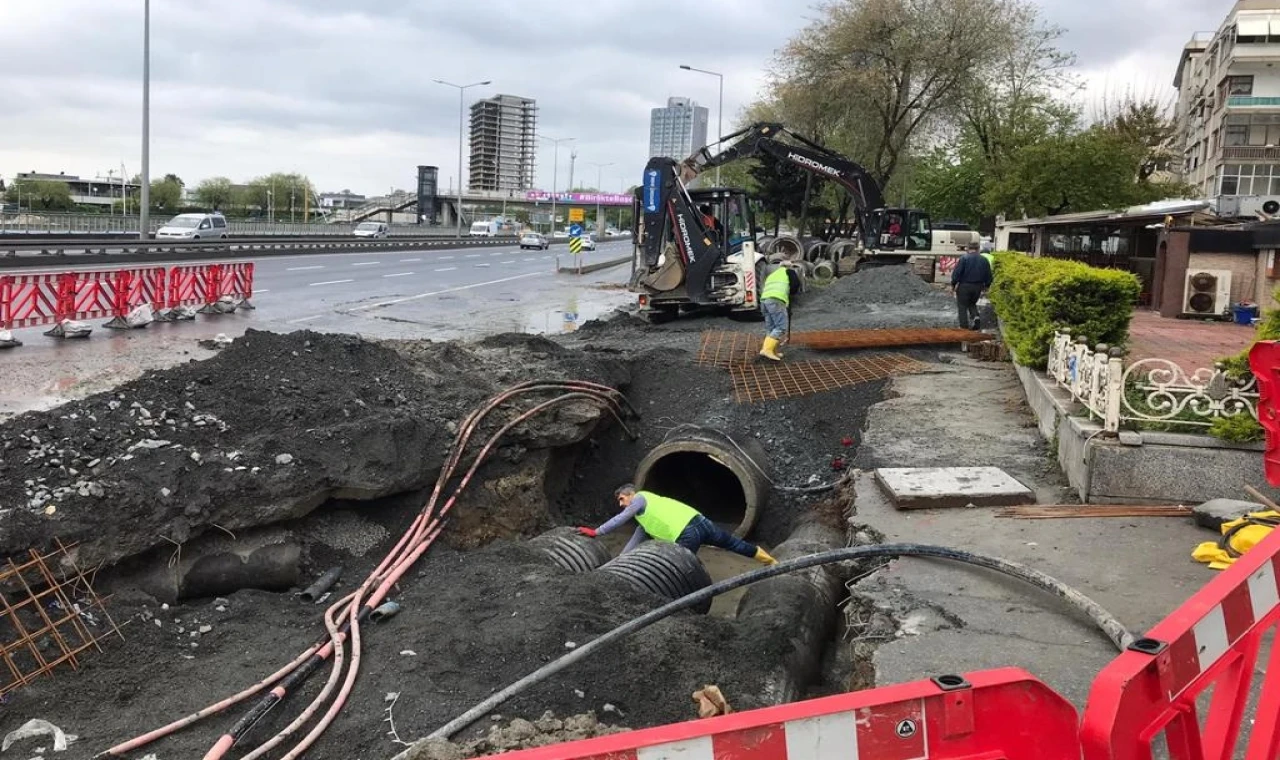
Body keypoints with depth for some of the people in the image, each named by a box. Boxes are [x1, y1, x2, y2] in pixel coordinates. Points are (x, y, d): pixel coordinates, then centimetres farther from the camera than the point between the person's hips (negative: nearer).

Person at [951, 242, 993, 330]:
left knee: (962, 306, 6)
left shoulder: (964, 258, -10)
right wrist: (986, 286, 22)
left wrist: (953, 285, -5)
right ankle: (975, 316, -3)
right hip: (978, 287, 4)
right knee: (972, 304, 24)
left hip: (964, 286, -4)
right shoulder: (984, 260, 4)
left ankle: (964, 326, 3)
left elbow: (956, 272, -14)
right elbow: (988, 275, 9)